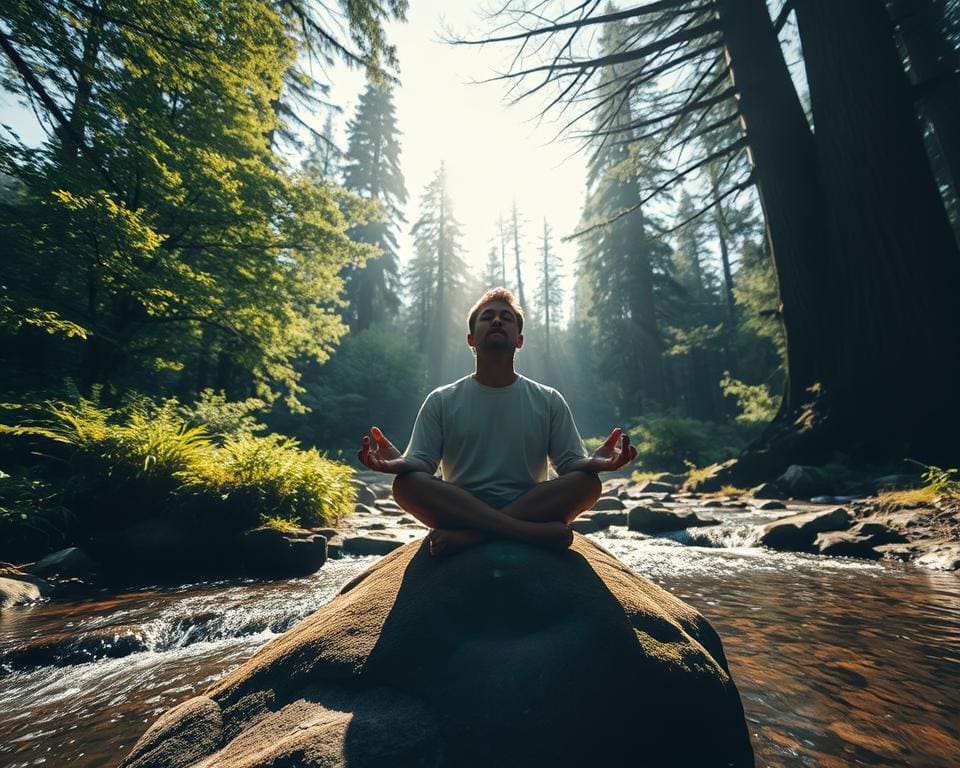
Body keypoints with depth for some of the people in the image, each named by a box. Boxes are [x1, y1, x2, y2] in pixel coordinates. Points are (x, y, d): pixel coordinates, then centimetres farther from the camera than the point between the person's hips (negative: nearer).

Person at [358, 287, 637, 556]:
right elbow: (421, 462, 2)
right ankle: (540, 532, -29)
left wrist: (595, 461, -17)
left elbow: (571, 463, 6)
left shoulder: (549, 401, 10)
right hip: (460, 510, 0)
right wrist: (399, 462, -22)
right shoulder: (442, 401, 8)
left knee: (588, 481, -24)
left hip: (529, 509, 1)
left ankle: (467, 535, -25)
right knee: (406, 483, -28)